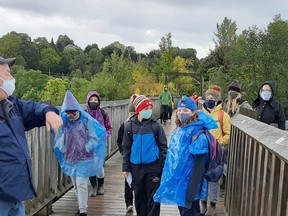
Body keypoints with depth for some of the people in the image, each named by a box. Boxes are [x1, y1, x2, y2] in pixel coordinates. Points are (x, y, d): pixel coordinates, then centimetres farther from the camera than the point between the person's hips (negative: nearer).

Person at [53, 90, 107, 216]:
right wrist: (62, 150, 4)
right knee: (76, 186, 14)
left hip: (84, 158, -5)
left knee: (81, 184, -9)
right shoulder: (64, 122, 1)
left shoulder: (86, 120, -11)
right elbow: (60, 139, 15)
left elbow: (96, 136, -7)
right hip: (70, 159, 5)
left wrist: (87, 148, -9)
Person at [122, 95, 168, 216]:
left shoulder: (155, 125, -4)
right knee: (139, 196, 14)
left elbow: (163, 146, -1)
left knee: (153, 197, 3)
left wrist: (163, 166, -5)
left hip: (153, 166, -2)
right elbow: (126, 148, 6)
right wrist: (125, 168, 3)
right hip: (136, 167, 2)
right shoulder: (130, 126, 1)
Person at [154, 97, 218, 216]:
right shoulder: (177, 131, 7)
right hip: (176, 181, 8)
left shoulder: (197, 133, -18)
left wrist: (190, 195, -21)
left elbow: (198, 166, -21)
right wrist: (166, 177, 16)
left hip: (187, 184, -8)